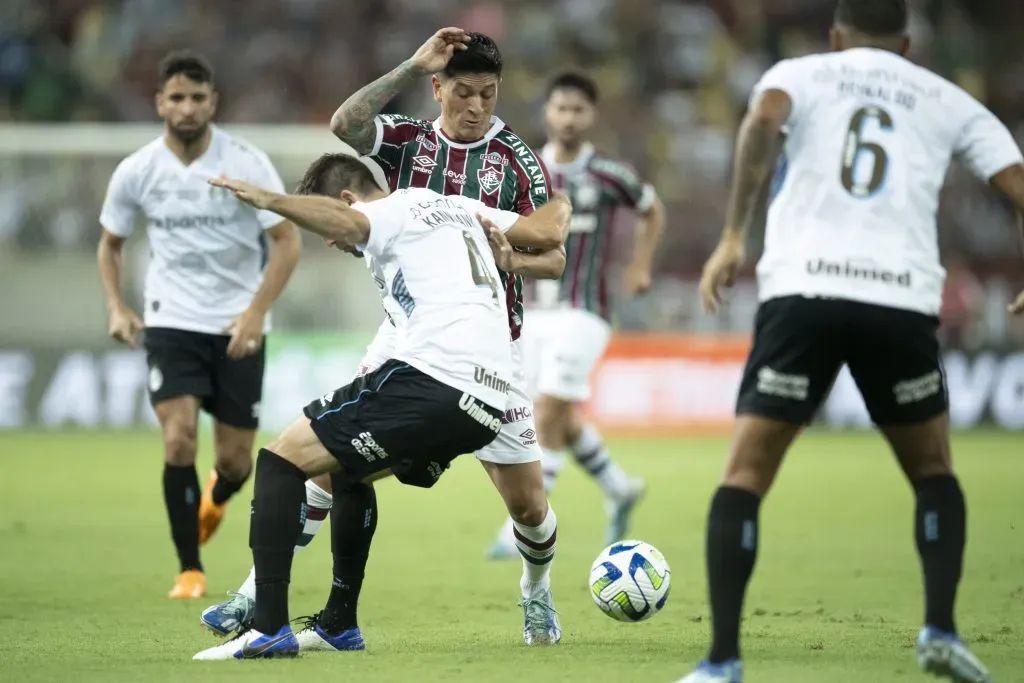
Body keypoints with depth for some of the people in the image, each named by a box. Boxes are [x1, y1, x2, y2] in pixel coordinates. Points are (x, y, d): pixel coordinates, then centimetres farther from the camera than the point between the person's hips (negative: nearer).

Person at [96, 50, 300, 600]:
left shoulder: (247, 164, -10)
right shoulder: (136, 172, -3)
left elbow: (287, 241, -9)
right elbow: (110, 244, 12)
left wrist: (256, 312, -20)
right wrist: (116, 307, -4)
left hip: (238, 327, -1)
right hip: (171, 322, 1)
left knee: (235, 461, 3)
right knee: (178, 439, -18)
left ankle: (214, 499, 42)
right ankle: (190, 571, -6)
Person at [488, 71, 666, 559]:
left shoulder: (607, 176, -4)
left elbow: (652, 211, 14)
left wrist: (640, 266, 5)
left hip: (582, 313, -5)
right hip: (533, 312, 5)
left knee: (549, 413, -15)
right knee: (561, 420, 12)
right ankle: (619, 490, 36)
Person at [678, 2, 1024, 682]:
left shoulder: (798, 74, 17)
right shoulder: (948, 101, 22)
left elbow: (764, 121, -7)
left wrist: (733, 236, -10)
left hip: (802, 293, -1)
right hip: (904, 302, 1)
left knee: (744, 477, 5)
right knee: (933, 472, 23)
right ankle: (940, 627, 5)